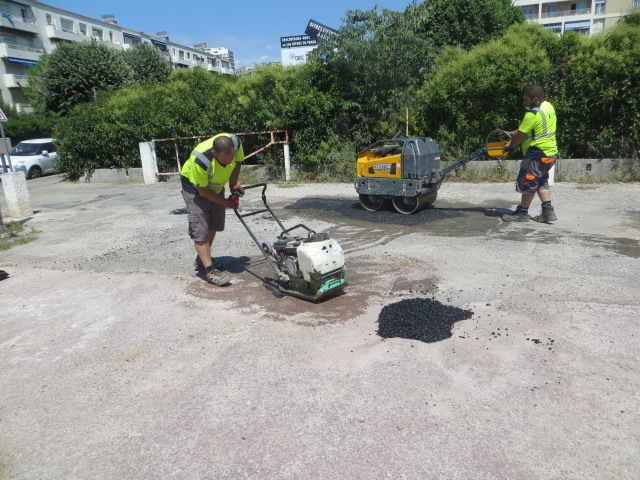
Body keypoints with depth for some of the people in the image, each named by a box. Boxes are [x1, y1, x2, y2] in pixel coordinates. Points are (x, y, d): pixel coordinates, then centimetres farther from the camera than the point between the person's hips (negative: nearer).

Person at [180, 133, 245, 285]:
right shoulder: (200, 160, -42)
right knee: (200, 230, -13)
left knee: (213, 226, 14)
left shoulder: (236, 142, -27)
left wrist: (233, 184, -13)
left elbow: (238, 161, -2)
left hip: (216, 185, 6)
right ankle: (209, 270, -10)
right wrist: (226, 203, -18)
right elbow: (203, 190, -27)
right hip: (195, 187, -6)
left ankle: (202, 259, 32)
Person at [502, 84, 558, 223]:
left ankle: (522, 213, 11)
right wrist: (513, 133, 12)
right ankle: (548, 211, 14)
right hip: (551, 152, 10)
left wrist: (510, 145, 2)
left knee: (528, 183, 1)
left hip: (538, 154, -10)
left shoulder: (533, 114, -21)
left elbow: (520, 136, -15)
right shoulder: (548, 106, 9)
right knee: (541, 182, 19)